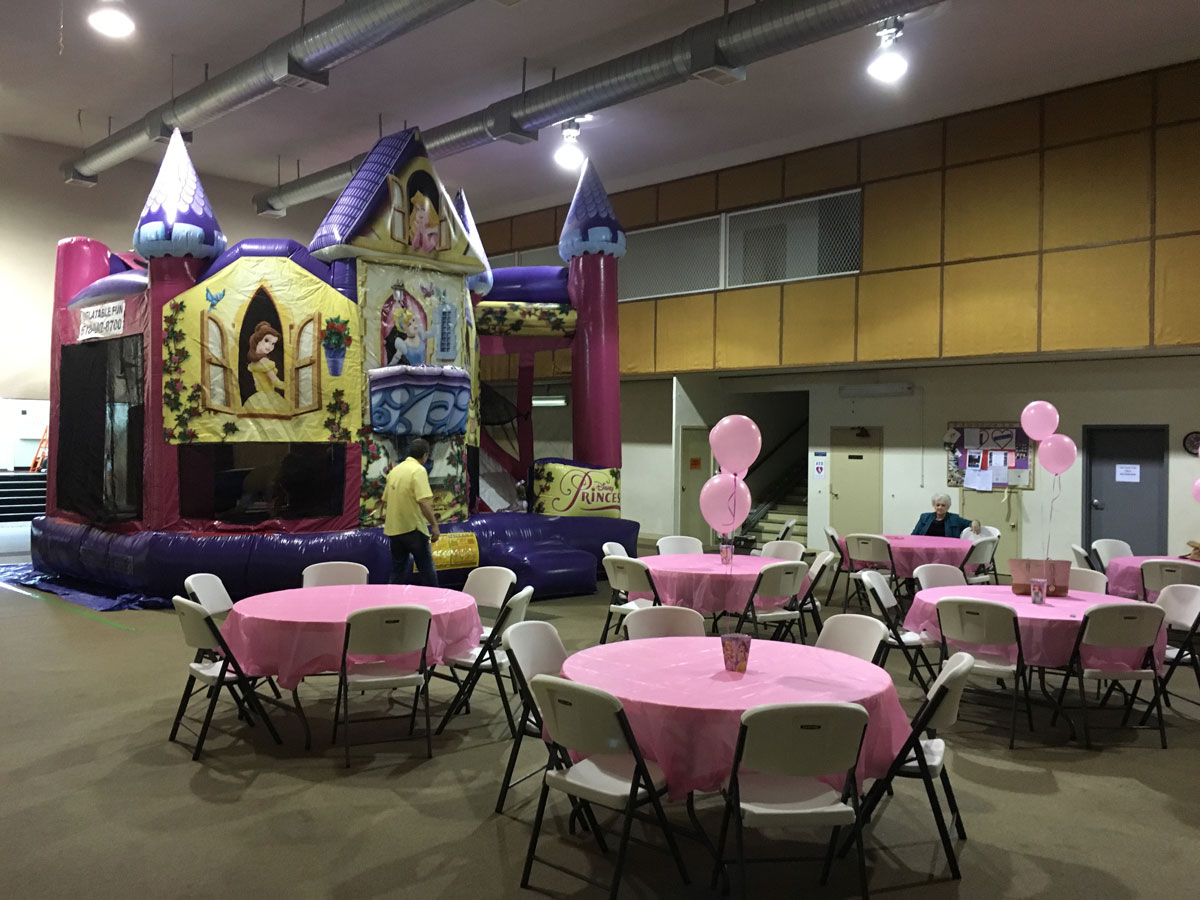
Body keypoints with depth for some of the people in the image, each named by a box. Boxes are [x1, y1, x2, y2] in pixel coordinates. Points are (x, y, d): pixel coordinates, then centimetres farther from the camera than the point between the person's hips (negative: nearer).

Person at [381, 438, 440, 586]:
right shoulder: (418, 470, -13)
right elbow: (424, 502, -23)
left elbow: (385, 500, 18)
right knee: (427, 570, 4)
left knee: (398, 571, 13)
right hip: (413, 528, -7)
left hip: (393, 529, 7)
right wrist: (434, 525, -21)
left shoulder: (394, 470, 10)